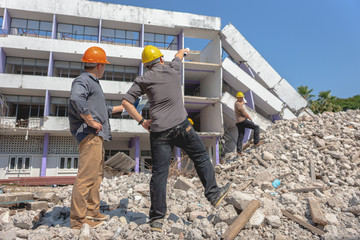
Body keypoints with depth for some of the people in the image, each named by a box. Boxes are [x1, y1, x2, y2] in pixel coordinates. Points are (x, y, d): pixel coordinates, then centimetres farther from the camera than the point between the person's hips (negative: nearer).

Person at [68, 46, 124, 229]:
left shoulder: (93, 83, 27)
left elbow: (100, 109, 36)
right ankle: (78, 219, -2)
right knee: (86, 176, -10)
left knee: (96, 175, 15)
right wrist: (91, 121, -23)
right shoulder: (82, 80, -7)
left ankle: (92, 212, 26)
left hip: (96, 135, 11)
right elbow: (76, 99, -29)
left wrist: (121, 108, 42)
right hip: (89, 134, -11)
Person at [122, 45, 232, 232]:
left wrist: (142, 121, 5)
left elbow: (126, 102, 1)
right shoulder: (173, 69, 7)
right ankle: (213, 194, 25)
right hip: (180, 126, -1)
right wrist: (183, 52, 53)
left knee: (159, 172, 3)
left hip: (158, 131, 1)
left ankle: (157, 218, 9)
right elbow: (178, 56, 31)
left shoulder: (143, 80, 7)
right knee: (201, 157, 17)